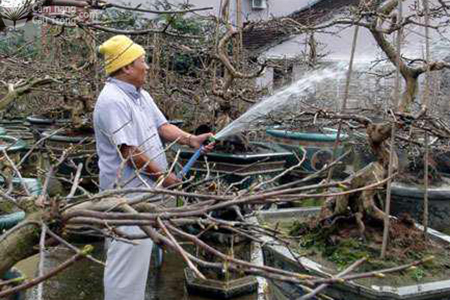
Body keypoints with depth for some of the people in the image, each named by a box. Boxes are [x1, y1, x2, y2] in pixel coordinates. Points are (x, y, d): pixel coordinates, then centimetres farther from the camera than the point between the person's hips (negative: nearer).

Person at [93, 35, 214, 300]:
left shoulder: (141, 95, 10)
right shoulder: (113, 101, -22)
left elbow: (162, 126, 12)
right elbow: (130, 151, -24)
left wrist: (191, 139, -4)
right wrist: (162, 175, -14)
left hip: (144, 188, 11)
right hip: (128, 192, -10)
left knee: (140, 252, 21)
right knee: (128, 257, -3)